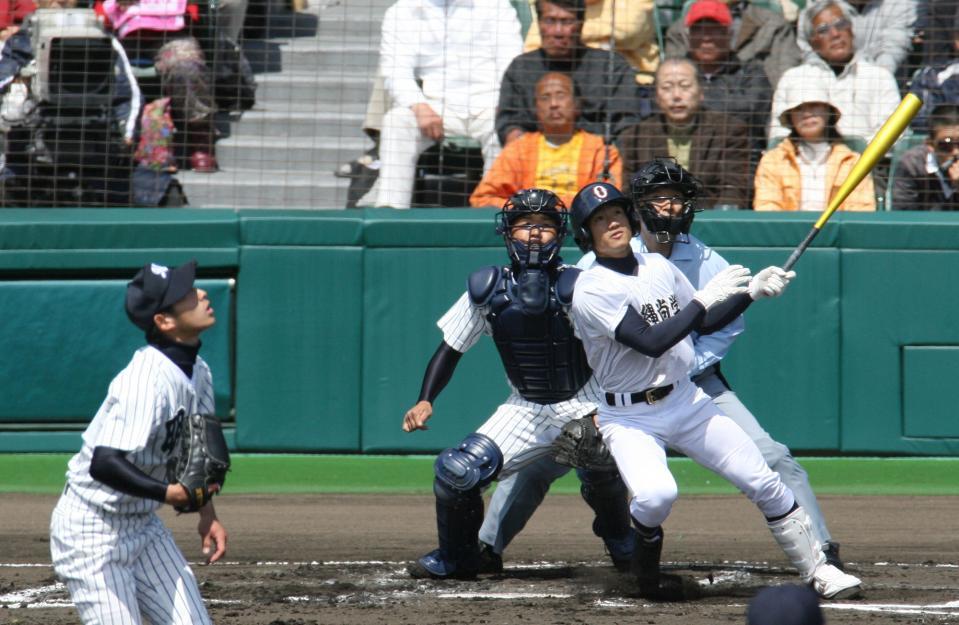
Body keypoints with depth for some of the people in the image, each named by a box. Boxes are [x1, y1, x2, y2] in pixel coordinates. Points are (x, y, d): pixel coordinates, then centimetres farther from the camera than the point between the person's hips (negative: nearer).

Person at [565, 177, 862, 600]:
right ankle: (646, 560, 2)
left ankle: (817, 570, 8)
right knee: (656, 495, -30)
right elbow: (651, 342, -27)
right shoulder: (591, 289, -16)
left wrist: (752, 292, 3)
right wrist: (705, 298, -23)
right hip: (630, 418, -6)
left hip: (686, 401, 6)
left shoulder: (658, 266, 7)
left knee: (763, 481, -2)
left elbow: (704, 324, 16)